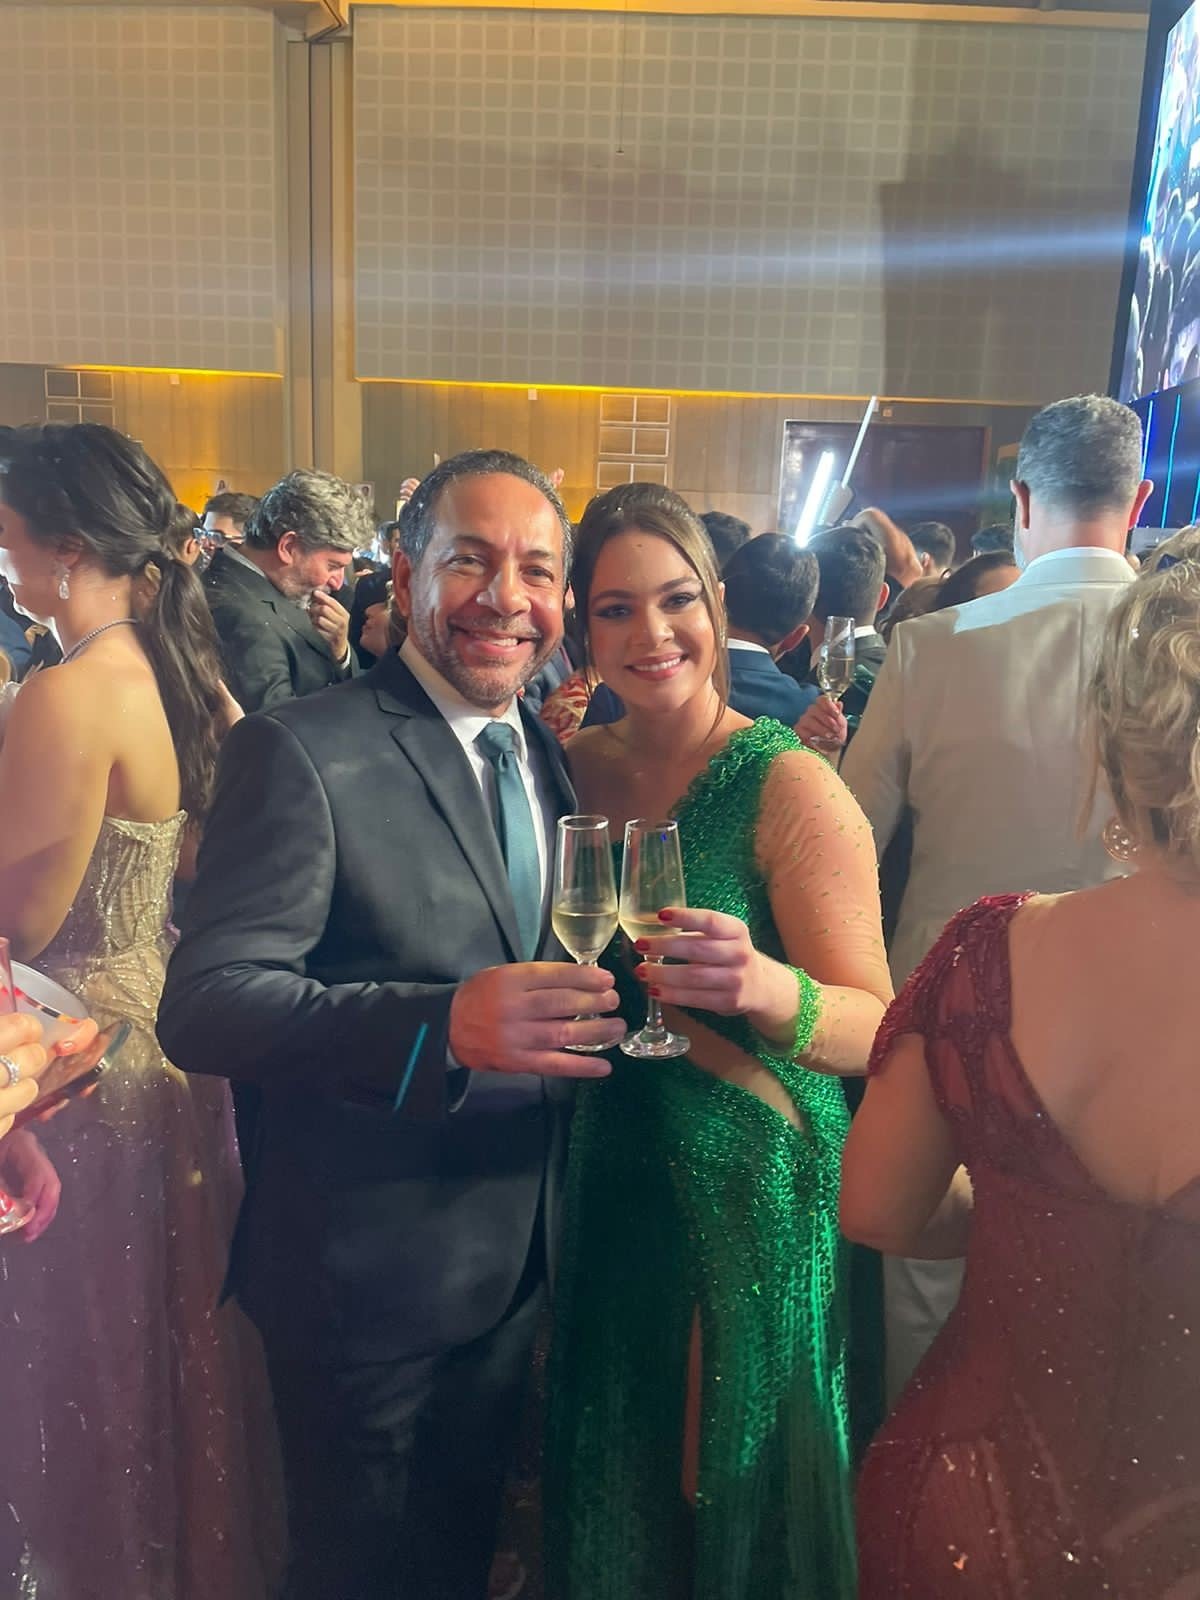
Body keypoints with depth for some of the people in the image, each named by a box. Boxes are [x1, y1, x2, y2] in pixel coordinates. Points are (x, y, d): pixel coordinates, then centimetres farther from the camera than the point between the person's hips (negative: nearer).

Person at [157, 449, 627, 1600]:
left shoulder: (547, 757, 6)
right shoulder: (302, 752, -18)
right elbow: (202, 1005, -25)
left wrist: (616, 991, -7)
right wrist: (443, 1026, -38)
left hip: (517, 1264, 7)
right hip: (372, 1276, -6)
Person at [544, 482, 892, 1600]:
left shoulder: (788, 784, -17)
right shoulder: (577, 765, 0)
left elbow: (876, 1029, -18)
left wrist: (766, 986, -35)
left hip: (749, 1190, -5)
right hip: (606, 1181, 5)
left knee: (731, 1496, 18)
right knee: (609, 1500, 25)